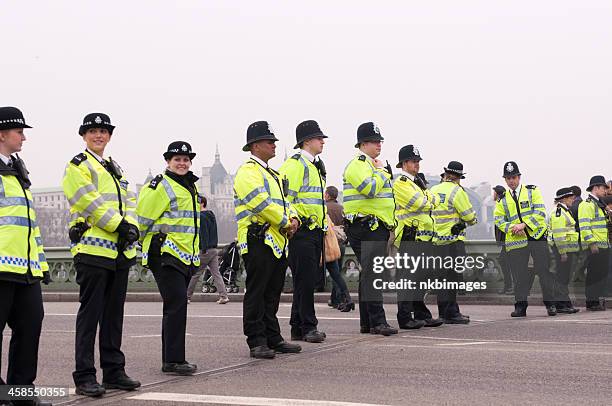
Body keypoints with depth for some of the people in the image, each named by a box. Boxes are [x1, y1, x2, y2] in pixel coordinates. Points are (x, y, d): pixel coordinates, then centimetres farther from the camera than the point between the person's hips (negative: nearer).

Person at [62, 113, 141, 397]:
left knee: (114, 313, 10)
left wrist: (132, 226, -5)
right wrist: (120, 225, -16)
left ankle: (114, 371, 17)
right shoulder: (78, 167, -2)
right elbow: (91, 202, -14)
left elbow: (129, 201, 14)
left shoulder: (115, 169, 22)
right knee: (90, 313, -6)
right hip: (92, 248, -7)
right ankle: (84, 377, -2)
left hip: (121, 251, 7)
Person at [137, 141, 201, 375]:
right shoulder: (161, 186, -10)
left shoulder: (190, 186, 19)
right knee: (177, 303, -15)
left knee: (176, 306, 11)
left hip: (185, 255, 9)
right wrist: (146, 242, -1)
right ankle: (173, 360, -14)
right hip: (165, 254, -9)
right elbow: (143, 218, -9)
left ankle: (171, 359, 17)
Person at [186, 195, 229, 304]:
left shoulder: (201, 216, -12)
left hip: (204, 251, -8)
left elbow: (204, 234, -19)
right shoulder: (212, 215, 17)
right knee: (216, 274, 4)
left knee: (194, 274, 0)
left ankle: (187, 297, 7)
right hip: (214, 249, 8)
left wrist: (204, 249, -22)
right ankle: (223, 296, -4)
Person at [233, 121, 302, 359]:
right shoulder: (247, 172, -8)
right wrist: (285, 223, -12)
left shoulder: (273, 174, 23)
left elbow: (283, 201, 21)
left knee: (272, 294, 12)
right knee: (256, 293, -5)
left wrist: (293, 218, 0)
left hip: (277, 242, 9)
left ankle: (273, 339, 18)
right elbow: (262, 203, -18)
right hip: (258, 240, -9)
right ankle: (256, 342, -2)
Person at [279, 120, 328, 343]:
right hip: (302, 231, -10)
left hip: (315, 231, 10)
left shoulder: (317, 166, 21)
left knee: (309, 280, 11)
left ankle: (298, 328, 16)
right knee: (305, 279, -7)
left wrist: (326, 225, 26)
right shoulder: (295, 164, -10)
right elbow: (283, 196, -18)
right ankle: (308, 327, -2)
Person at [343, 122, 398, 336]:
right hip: (366, 228, -11)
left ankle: (367, 322, 15)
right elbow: (370, 189, -26)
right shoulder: (358, 164, -10)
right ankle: (377, 322, -17)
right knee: (372, 274, -14)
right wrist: (382, 171, -9)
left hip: (377, 228, 11)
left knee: (368, 274, 11)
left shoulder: (370, 165, 24)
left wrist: (388, 226, 26)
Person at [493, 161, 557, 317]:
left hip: (536, 236, -2)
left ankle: (550, 304, 5)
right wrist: (512, 228, -12)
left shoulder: (532, 191, 6)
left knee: (544, 270, -2)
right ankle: (520, 306, 8)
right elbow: (499, 219, 7)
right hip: (516, 240, 2)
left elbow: (540, 212, -4)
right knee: (520, 274, 1)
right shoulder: (502, 199, 14)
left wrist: (524, 225, -15)